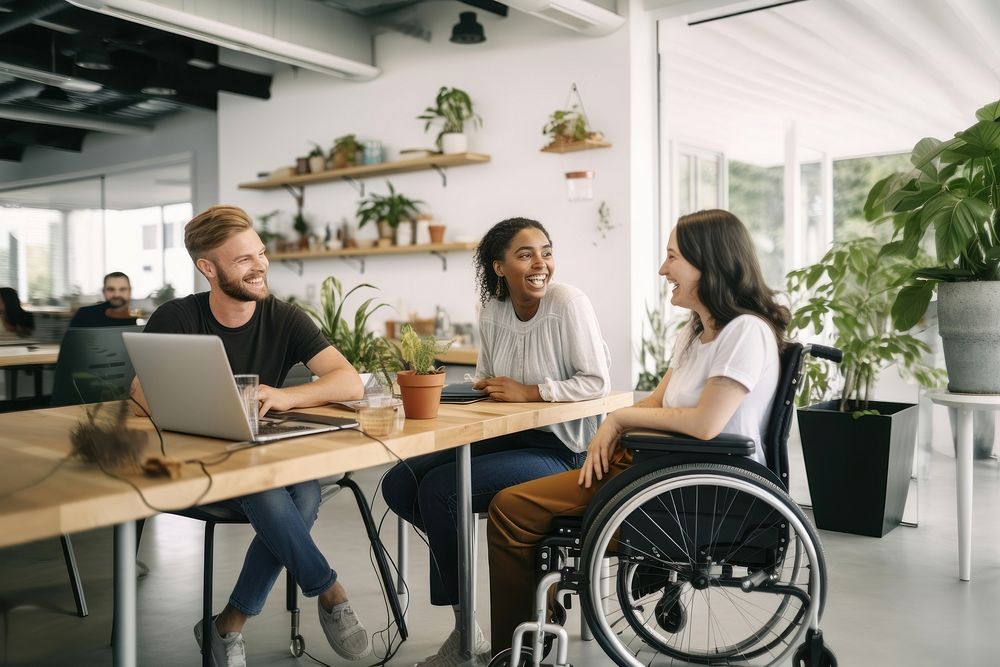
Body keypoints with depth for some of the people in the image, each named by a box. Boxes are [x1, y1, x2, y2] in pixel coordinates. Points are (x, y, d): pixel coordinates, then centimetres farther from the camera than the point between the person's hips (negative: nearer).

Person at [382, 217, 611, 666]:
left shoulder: (569, 302, -13)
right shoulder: (492, 312, 6)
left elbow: (597, 382, -14)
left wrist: (529, 392, -19)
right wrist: (482, 385, -6)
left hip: (557, 449, -7)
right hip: (503, 438, 7)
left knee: (439, 489, -22)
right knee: (399, 485, -5)